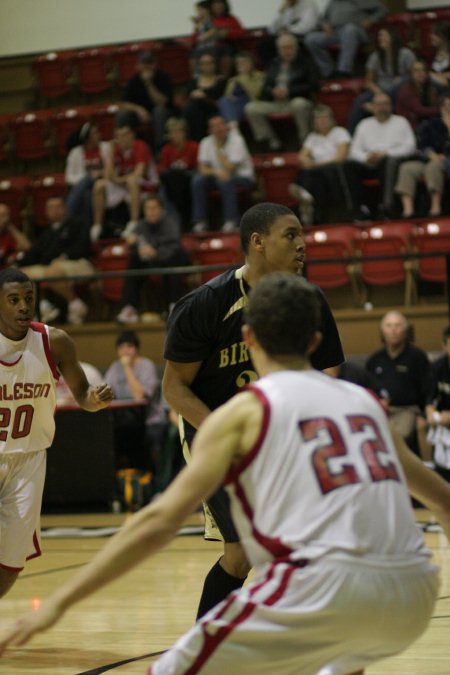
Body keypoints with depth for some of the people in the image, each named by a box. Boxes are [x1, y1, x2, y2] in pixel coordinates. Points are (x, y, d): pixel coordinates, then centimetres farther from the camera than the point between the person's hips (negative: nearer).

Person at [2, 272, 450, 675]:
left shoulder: (244, 412, 7)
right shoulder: (363, 400, 22)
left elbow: (161, 520, -2)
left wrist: (59, 602, -2)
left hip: (326, 589, -6)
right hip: (414, 594, 6)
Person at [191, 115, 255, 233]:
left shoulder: (236, 140, -15)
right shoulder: (206, 142, -1)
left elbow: (230, 168, -22)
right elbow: (202, 168, -9)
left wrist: (218, 148, -19)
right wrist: (216, 172, -30)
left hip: (243, 177, -4)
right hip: (217, 176, 4)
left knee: (226, 181, -37)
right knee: (197, 180, -22)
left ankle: (231, 221, -29)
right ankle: (200, 221, -19)